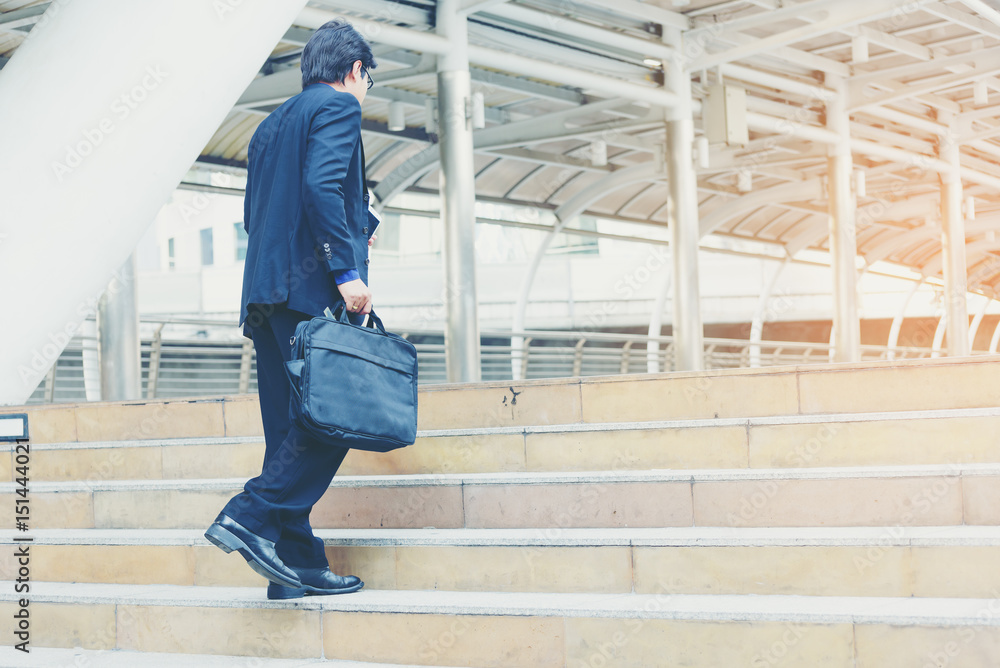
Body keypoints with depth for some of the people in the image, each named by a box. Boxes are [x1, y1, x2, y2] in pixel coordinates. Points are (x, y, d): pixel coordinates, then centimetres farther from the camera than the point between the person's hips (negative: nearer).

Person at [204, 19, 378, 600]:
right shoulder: (339, 106, 1)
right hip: (312, 287, -9)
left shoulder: (272, 125, 26)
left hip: (265, 292, 9)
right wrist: (347, 269, -20)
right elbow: (321, 186, -16)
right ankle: (252, 516, -19)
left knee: (291, 430, 6)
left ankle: (297, 564, 5)